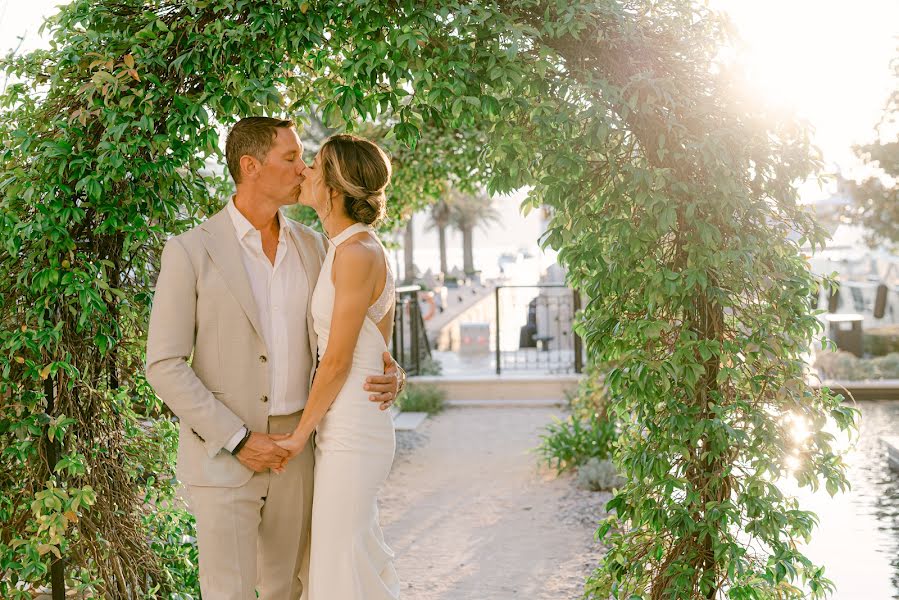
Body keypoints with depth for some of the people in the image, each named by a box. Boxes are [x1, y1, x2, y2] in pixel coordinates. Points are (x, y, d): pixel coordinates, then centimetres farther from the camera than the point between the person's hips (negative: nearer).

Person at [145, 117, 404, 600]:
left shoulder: (309, 245, 5)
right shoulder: (190, 252, -11)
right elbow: (164, 366, -11)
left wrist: (386, 375, -11)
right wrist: (238, 441, -18)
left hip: (294, 448, 5)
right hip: (222, 453, -5)